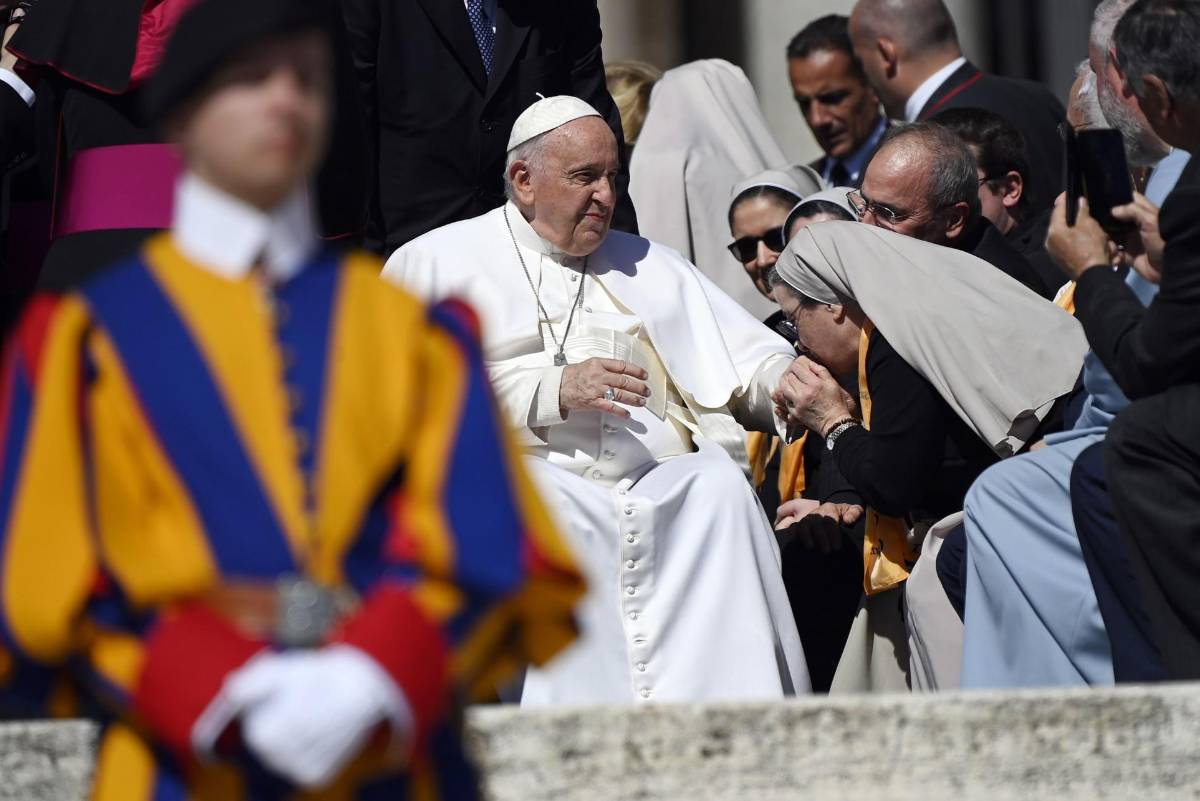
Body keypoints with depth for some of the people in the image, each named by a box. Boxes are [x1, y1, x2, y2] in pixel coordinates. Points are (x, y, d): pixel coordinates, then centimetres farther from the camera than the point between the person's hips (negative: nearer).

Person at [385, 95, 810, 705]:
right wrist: (553, 392, -9)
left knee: (720, 489, -31)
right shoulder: (440, 261, 16)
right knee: (540, 509, -38)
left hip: (663, 473, 3)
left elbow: (753, 363, 22)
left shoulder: (649, 266, 31)